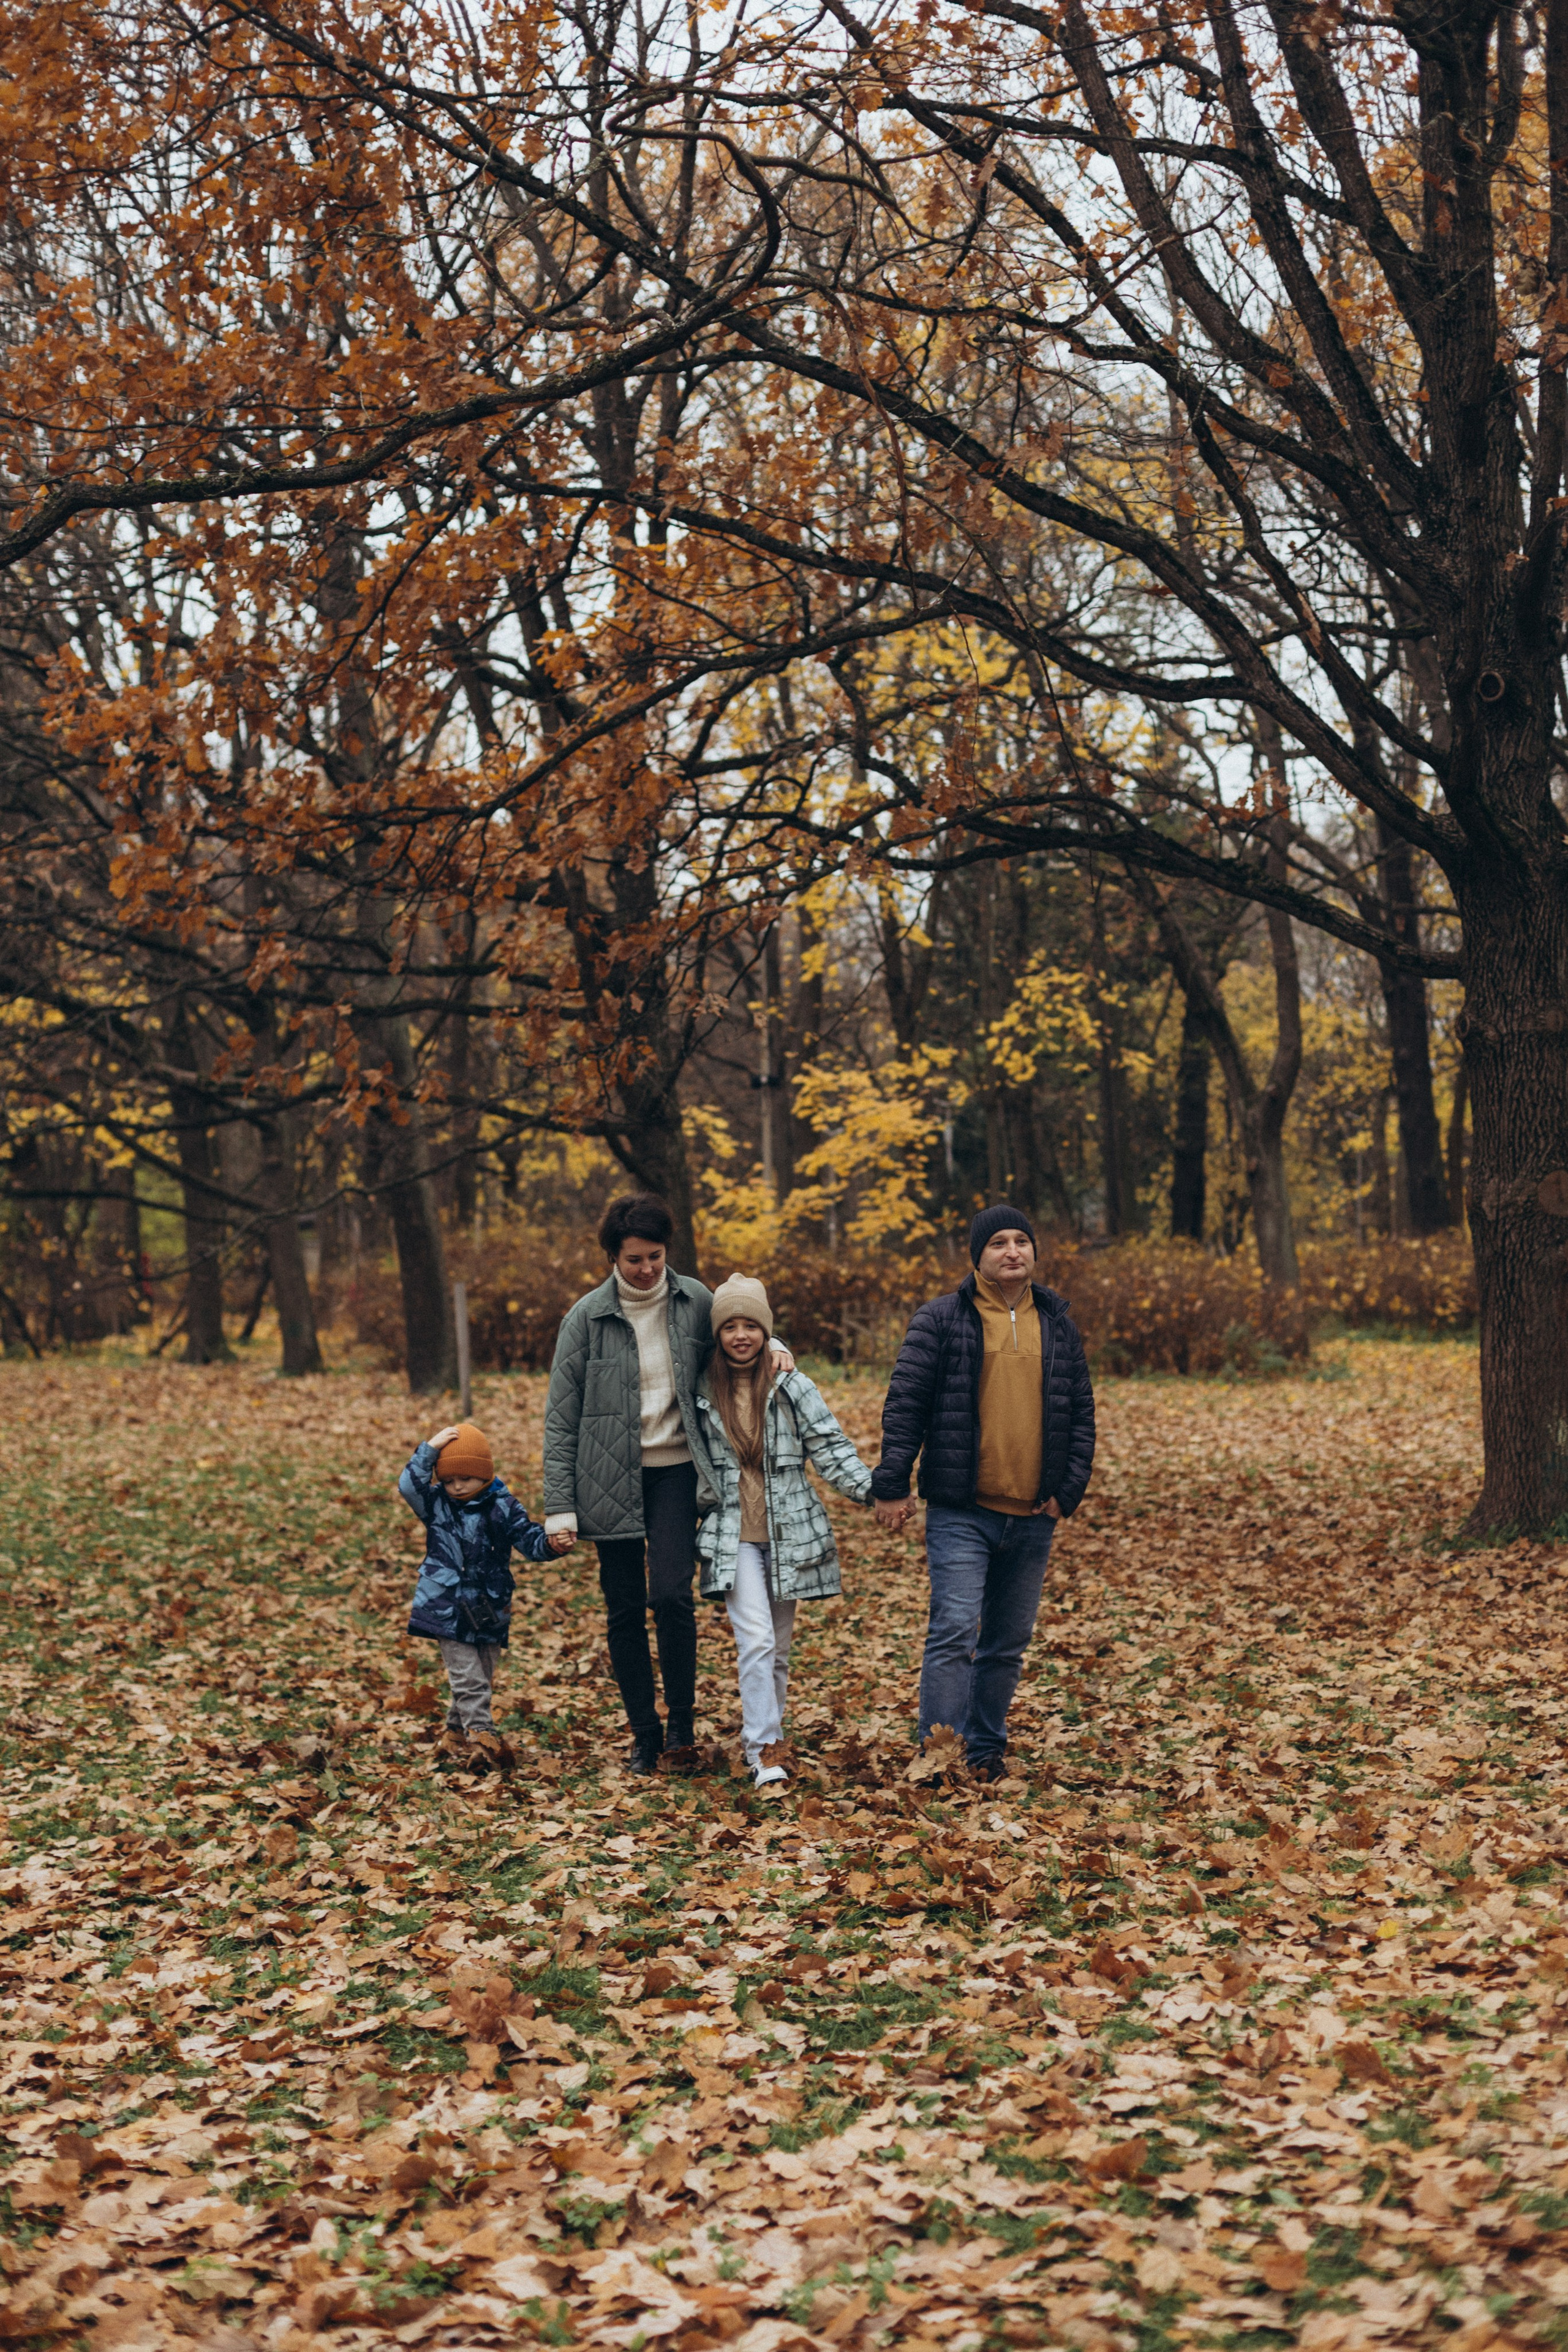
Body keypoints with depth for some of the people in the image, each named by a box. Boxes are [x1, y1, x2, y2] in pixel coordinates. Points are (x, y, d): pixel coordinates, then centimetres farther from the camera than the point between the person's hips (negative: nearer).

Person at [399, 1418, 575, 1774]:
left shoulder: (502, 1507, -1)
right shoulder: (436, 1504, 0)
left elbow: (528, 1538, -4)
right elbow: (409, 1486, -16)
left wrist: (551, 1543, -25)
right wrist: (429, 1449, -20)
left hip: (489, 1611, 2)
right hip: (448, 1609, -2)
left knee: (480, 1679, 12)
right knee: (468, 1679, -8)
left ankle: (456, 1736, 26)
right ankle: (484, 1739, -9)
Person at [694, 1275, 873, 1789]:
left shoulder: (792, 1388, -1)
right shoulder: (703, 1392, 2)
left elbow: (830, 1448, -1)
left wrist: (872, 1490, -12)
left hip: (788, 1532, 1)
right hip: (734, 1537, -1)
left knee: (779, 1645, 10)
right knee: (755, 1640, -14)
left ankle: (765, 1733, 26)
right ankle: (765, 1750, -10)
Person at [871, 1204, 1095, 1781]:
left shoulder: (1058, 1325, 11)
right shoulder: (940, 1320, -2)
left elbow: (1081, 1414, 14)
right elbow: (905, 1405, -3)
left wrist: (1069, 1489, 4)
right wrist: (891, 1485, -8)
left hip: (1032, 1517, 5)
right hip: (961, 1513, -4)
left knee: (1009, 1643, 11)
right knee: (954, 1630, -13)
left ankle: (985, 1749, 23)